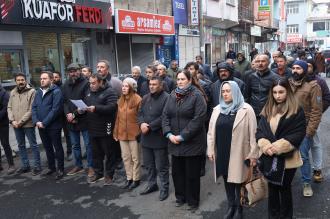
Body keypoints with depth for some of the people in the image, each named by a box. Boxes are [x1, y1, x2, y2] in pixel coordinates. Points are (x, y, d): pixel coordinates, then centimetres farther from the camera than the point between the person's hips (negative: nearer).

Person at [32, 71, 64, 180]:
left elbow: (56, 109, -19)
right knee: (47, 148, 17)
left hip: (53, 126, -7)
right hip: (41, 126, 7)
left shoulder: (56, 91, -12)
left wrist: (44, 123, -19)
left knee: (57, 148, 4)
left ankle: (60, 169, 15)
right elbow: (34, 108, 7)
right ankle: (51, 167, 32)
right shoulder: (38, 92, 11)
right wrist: (36, 121, -9)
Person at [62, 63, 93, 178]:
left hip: (84, 119, -6)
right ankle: (78, 165, 29)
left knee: (88, 144, 3)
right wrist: (68, 114, -9)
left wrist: (74, 114, -16)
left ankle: (90, 166, 15)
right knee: (75, 145, 16)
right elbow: (64, 101, 8)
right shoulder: (66, 85, 11)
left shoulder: (85, 83, -8)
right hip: (71, 121, 6)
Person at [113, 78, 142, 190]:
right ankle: (129, 178, 26)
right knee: (125, 157, 13)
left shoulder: (137, 99, -11)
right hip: (122, 133, 6)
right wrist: (116, 132, 10)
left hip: (134, 133, -6)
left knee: (135, 158, 7)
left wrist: (140, 132, -13)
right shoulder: (120, 100, 9)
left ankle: (136, 179, 20)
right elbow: (118, 117, 11)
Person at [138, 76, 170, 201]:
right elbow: (140, 113, 10)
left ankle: (164, 188, 21)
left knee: (161, 166, 5)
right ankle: (152, 184, 37)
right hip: (146, 137, 7)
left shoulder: (166, 98, -13)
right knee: (148, 164, 19)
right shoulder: (145, 98, 13)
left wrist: (149, 126, -20)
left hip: (159, 138, -7)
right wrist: (141, 123, -12)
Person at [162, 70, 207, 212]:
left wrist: (183, 136, -19)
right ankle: (180, 197, 34)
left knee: (192, 174, 7)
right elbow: (165, 115, 6)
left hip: (192, 142, -5)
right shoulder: (173, 95, 8)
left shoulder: (197, 95, -9)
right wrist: (169, 134, -9)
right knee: (177, 171, 15)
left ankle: (193, 201, 25)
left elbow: (198, 119, -18)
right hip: (174, 142, 5)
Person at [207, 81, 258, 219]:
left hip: (239, 153, -4)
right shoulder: (217, 109, 7)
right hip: (222, 153, 4)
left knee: (238, 181, 7)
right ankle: (231, 206, 33)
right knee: (227, 180, 15)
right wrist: (210, 150, 6)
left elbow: (253, 133, -8)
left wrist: (253, 154, -10)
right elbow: (211, 132, 9)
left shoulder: (246, 110, -7)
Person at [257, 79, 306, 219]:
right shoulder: (267, 110, 5)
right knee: (272, 188, 16)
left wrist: (278, 146, -20)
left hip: (287, 158, -3)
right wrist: (265, 145, -17)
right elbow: (259, 131, 2)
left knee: (284, 188, 11)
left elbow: (299, 134, -12)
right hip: (269, 157, 4)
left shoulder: (296, 110, -7)